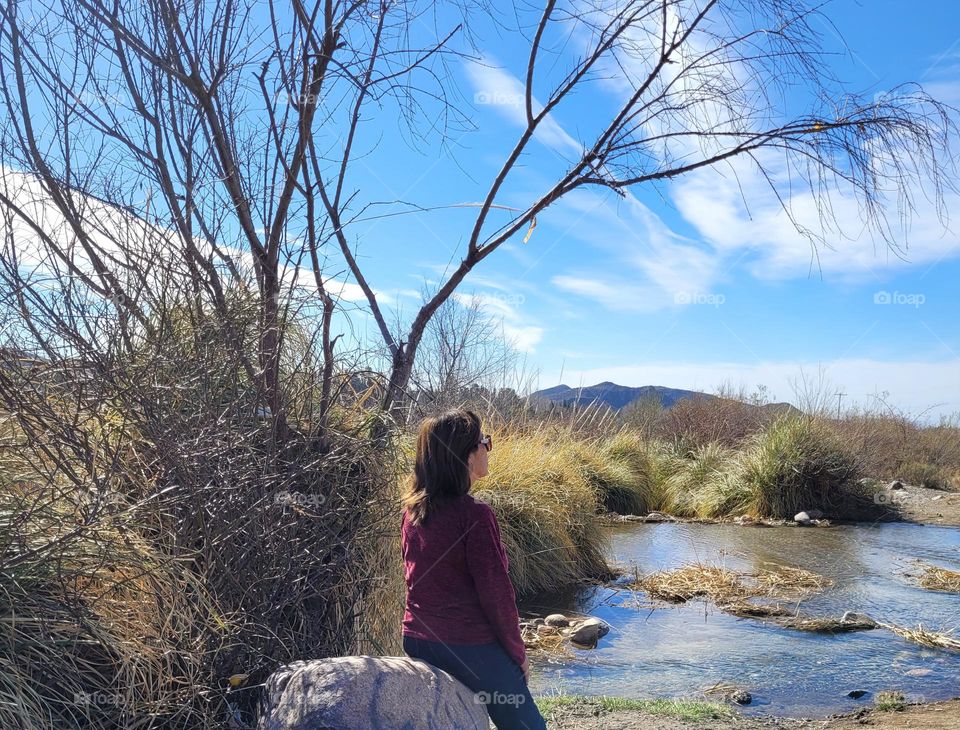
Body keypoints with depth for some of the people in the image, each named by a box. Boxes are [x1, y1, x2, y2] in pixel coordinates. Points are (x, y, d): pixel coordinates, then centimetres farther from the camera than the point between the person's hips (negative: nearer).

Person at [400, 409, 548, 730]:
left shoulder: (413, 509, 0)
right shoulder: (475, 514, -21)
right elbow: (496, 594, -17)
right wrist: (518, 653, -4)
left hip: (417, 640, 7)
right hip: (470, 648, -7)